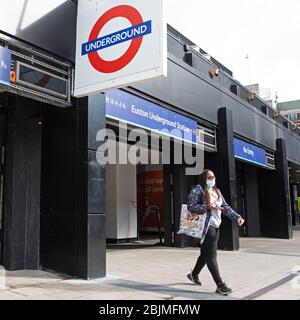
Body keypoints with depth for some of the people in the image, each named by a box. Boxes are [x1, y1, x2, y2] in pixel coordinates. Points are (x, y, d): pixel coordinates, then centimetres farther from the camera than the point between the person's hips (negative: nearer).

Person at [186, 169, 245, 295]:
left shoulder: (216, 191, 17)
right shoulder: (198, 190, -7)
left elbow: (225, 207, 14)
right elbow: (190, 206, -15)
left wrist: (237, 217, 1)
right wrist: (208, 207, -22)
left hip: (215, 226, 9)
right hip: (206, 226, -9)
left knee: (206, 253, 18)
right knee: (211, 255, -8)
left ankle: (194, 274, 37)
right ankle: (220, 284, -7)